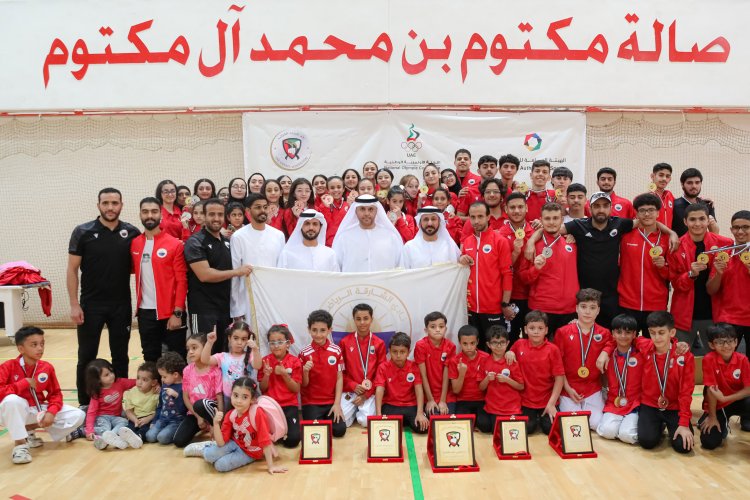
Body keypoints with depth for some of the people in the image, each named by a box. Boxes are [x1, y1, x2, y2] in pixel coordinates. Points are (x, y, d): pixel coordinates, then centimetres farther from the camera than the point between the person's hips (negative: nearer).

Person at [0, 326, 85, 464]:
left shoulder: (47, 368, -2)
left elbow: (55, 393, 3)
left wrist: (51, 412, -15)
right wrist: (25, 383, -23)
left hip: (39, 410, 5)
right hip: (18, 412, -5)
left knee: (78, 416, -9)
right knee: (12, 400, -41)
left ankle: (29, 429, 4)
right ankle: (20, 443, -21)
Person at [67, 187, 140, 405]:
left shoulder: (132, 233, 0)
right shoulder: (83, 232, -4)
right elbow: (72, 270, -3)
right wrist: (74, 304, -8)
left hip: (121, 305, 2)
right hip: (91, 305, -1)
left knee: (120, 357, 10)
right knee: (86, 357, 6)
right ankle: (84, 406, 19)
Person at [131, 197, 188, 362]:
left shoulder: (175, 244, -7)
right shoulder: (134, 244, 6)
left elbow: (182, 280, -9)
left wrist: (177, 313, -13)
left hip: (170, 313, -4)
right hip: (145, 313, 4)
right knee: (150, 360, 14)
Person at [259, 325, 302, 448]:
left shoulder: (295, 362, -2)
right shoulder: (265, 361, 1)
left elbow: (296, 389, -4)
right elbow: (262, 389, 3)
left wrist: (284, 374, -18)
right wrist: (267, 374, -17)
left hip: (289, 405, -1)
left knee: (292, 440, -19)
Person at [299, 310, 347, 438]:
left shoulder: (336, 350, -4)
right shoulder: (304, 353, -7)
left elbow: (339, 378, -1)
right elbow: (304, 384, -3)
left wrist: (337, 404, -7)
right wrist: (305, 371, -24)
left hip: (331, 401, 1)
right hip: (311, 402, -1)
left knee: (340, 430, -15)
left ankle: (326, 418, 16)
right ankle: (310, 416, 15)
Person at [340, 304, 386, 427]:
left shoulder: (379, 343, 1)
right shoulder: (345, 342, 1)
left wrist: (366, 394, -9)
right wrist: (353, 386, -12)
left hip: (370, 392, 0)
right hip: (349, 390, 1)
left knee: (366, 421, -21)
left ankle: (361, 410, 13)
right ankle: (354, 410, 15)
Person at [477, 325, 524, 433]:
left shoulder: (512, 362, -5)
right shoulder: (485, 362, 1)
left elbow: (521, 387, -2)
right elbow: (481, 388, 5)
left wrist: (507, 380, -18)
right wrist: (487, 379, -14)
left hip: (512, 408, -2)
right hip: (492, 408, 2)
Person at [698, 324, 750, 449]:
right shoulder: (709, 359, -20)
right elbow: (711, 390, -18)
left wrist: (724, 398, -23)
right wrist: (712, 417, -14)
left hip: (736, 401, 1)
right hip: (716, 405, -1)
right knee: (709, 442, -16)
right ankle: (723, 425, 18)